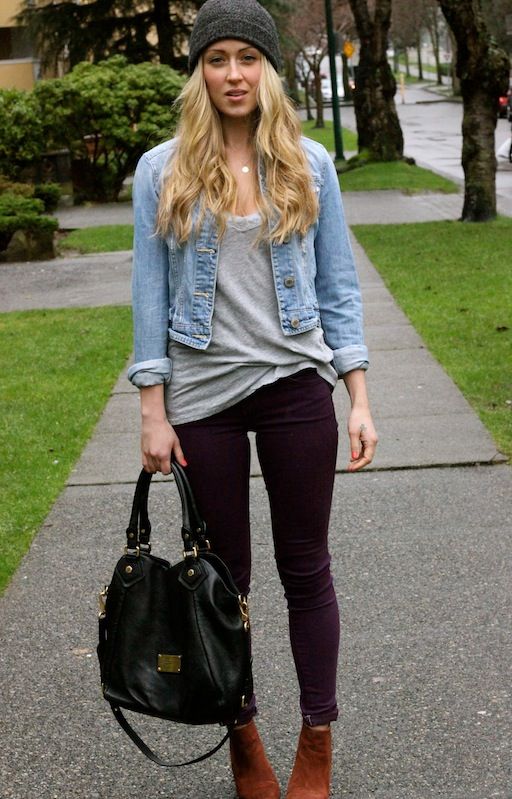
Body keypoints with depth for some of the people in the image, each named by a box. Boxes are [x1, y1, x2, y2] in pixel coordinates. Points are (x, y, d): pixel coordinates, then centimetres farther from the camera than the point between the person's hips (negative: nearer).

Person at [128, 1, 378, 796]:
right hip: (203, 396, 0)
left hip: (295, 386, 0)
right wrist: (153, 410, -4)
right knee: (225, 573, 10)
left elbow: (337, 285, 4)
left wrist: (359, 399, -2)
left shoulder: (309, 164, 2)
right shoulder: (162, 170, 0)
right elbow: (150, 292, 1)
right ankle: (243, 735, 26)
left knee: (306, 568, 6)